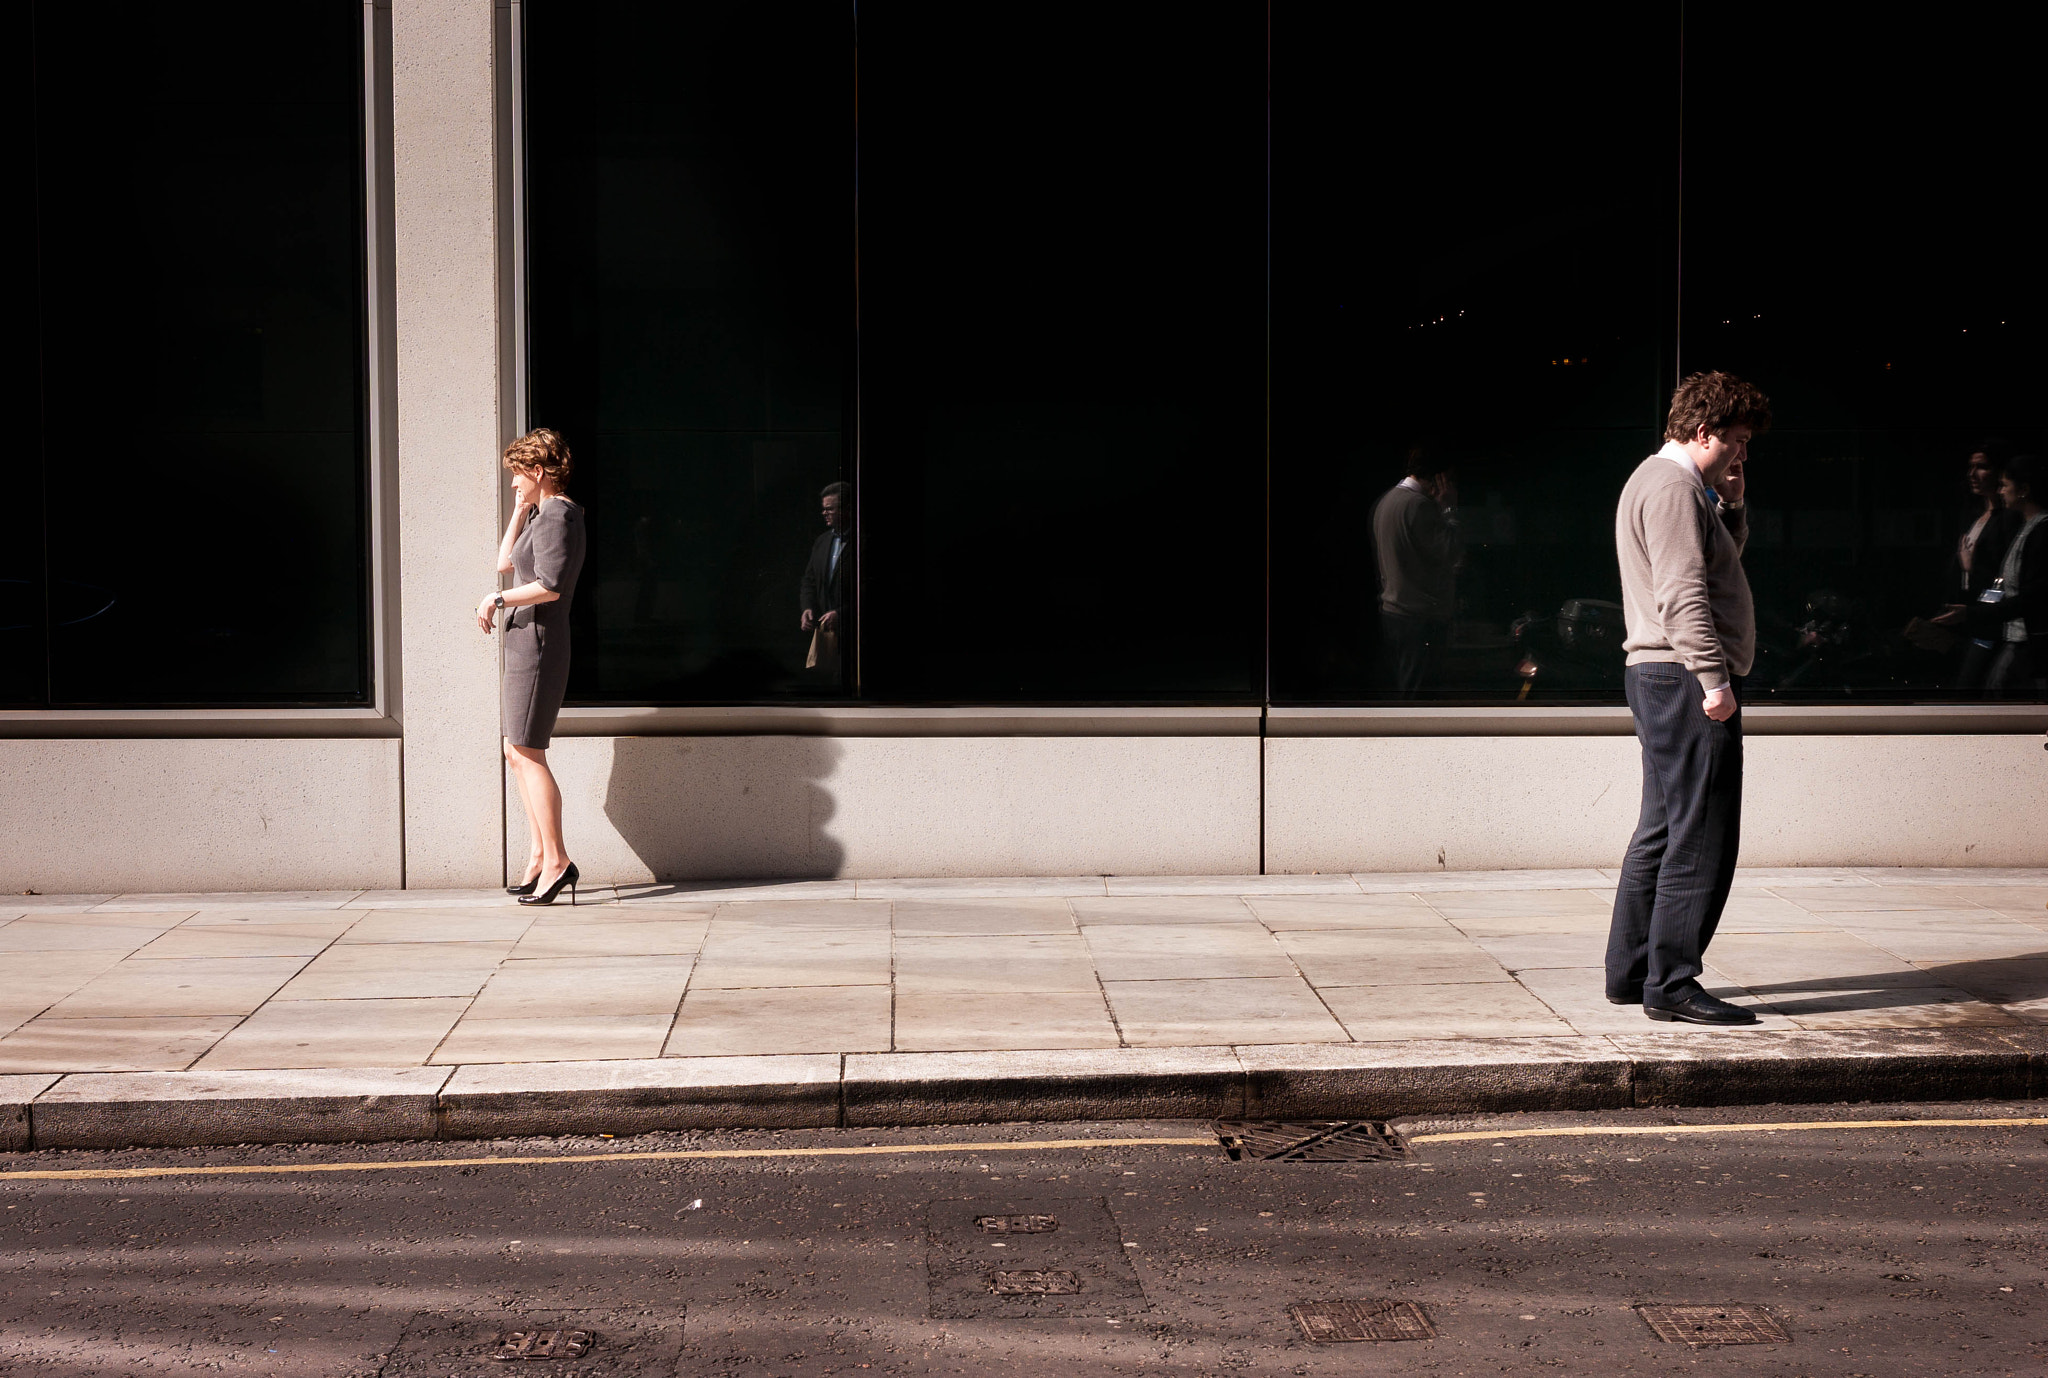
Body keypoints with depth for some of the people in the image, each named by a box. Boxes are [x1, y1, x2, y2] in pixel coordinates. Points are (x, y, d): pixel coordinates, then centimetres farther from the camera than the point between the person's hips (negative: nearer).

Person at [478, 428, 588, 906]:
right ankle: (539, 854, 15)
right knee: (518, 752, 13)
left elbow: (550, 585, -24)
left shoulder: (557, 515, -14)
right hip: (526, 645, 11)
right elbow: (505, 561, 25)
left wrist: (498, 599, -15)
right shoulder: (541, 514, 18)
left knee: (527, 753, -9)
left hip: (538, 644, -11)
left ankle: (556, 861, -8)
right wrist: (520, 509, 18)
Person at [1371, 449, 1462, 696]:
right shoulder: (1420, 505, -18)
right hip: (1420, 619, -9)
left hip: (1390, 613, 9)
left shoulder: (1385, 501, 12)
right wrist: (1448, 509, -7)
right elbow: (1453, 553, -17)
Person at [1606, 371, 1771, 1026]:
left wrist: (1731, 506, 14)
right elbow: (1682, 592, -22)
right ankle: (1672, 983, -7)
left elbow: (1721, 560, 29)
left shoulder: (1655, 480, 21)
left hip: (1659, 678, 11)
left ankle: (1630, 973, 19)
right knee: (1701, 837, -9)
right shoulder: (1674, 487, -13)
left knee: (1662, 831, 14)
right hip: (1685, 678, -11)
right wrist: (1715, 679, -24)